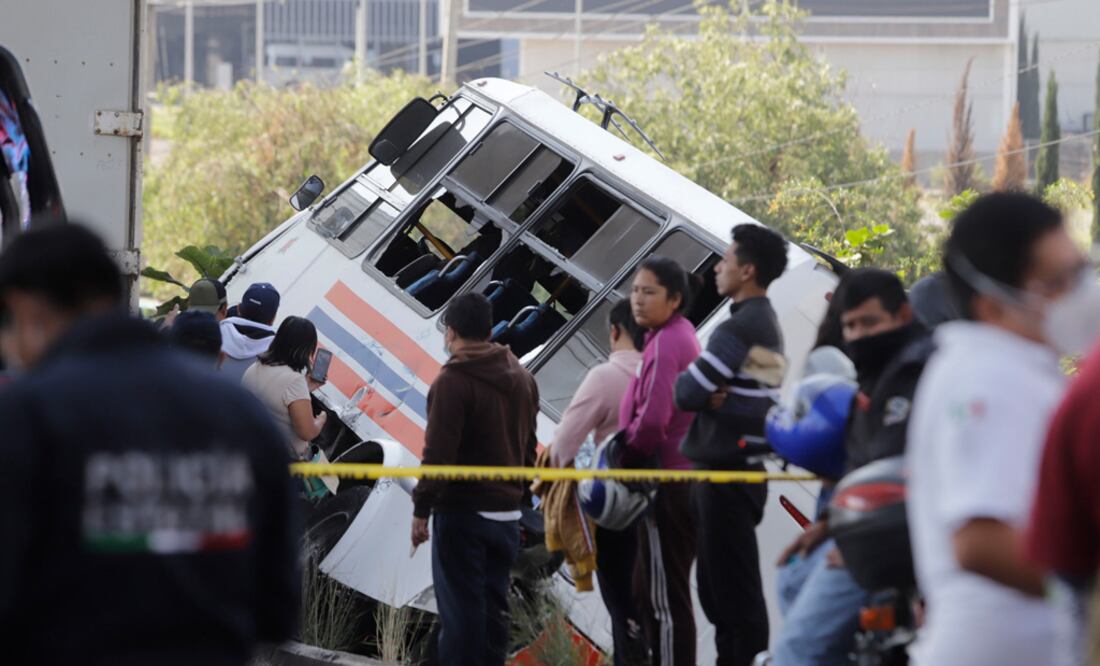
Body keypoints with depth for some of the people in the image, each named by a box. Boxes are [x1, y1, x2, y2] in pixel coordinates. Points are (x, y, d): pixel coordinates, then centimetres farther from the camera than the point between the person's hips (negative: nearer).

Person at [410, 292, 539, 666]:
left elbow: (438, 454, -17)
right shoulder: (522, 379, 11)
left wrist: (421, 509, -12)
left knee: (461, 608, -5)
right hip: (507, 514, 7)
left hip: (462, 513, -7)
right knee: (494, 606, 12)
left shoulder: (453, 381, -14)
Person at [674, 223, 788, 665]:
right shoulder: (766, 323, 16)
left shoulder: (738, 330, -17)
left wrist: (710, 395, 2)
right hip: (740, 466, 10)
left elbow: (687, 393, -18)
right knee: (719, 584, 16)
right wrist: (716, 397, -7)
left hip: (726, 471, -10)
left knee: (733, 589, -8)